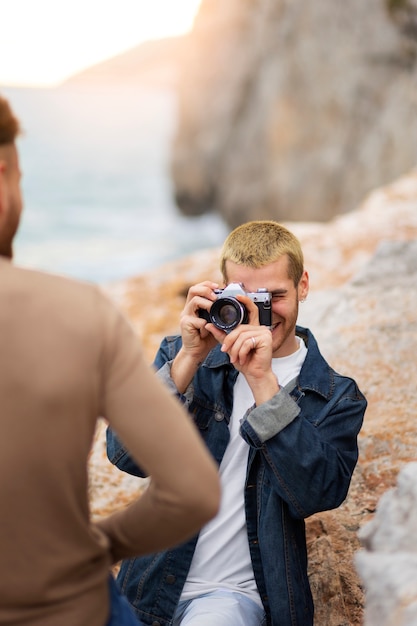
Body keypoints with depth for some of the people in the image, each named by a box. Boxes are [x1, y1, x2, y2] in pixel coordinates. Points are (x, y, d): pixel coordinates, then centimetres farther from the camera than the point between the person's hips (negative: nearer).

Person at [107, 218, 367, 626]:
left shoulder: (335, 397, 1)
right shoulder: (182, 354, 5)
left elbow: (317, 494, -16)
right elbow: (127, 456, -7)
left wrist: (262, 380, -21)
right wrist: (190, 358, -16)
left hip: (236, 593, -3)